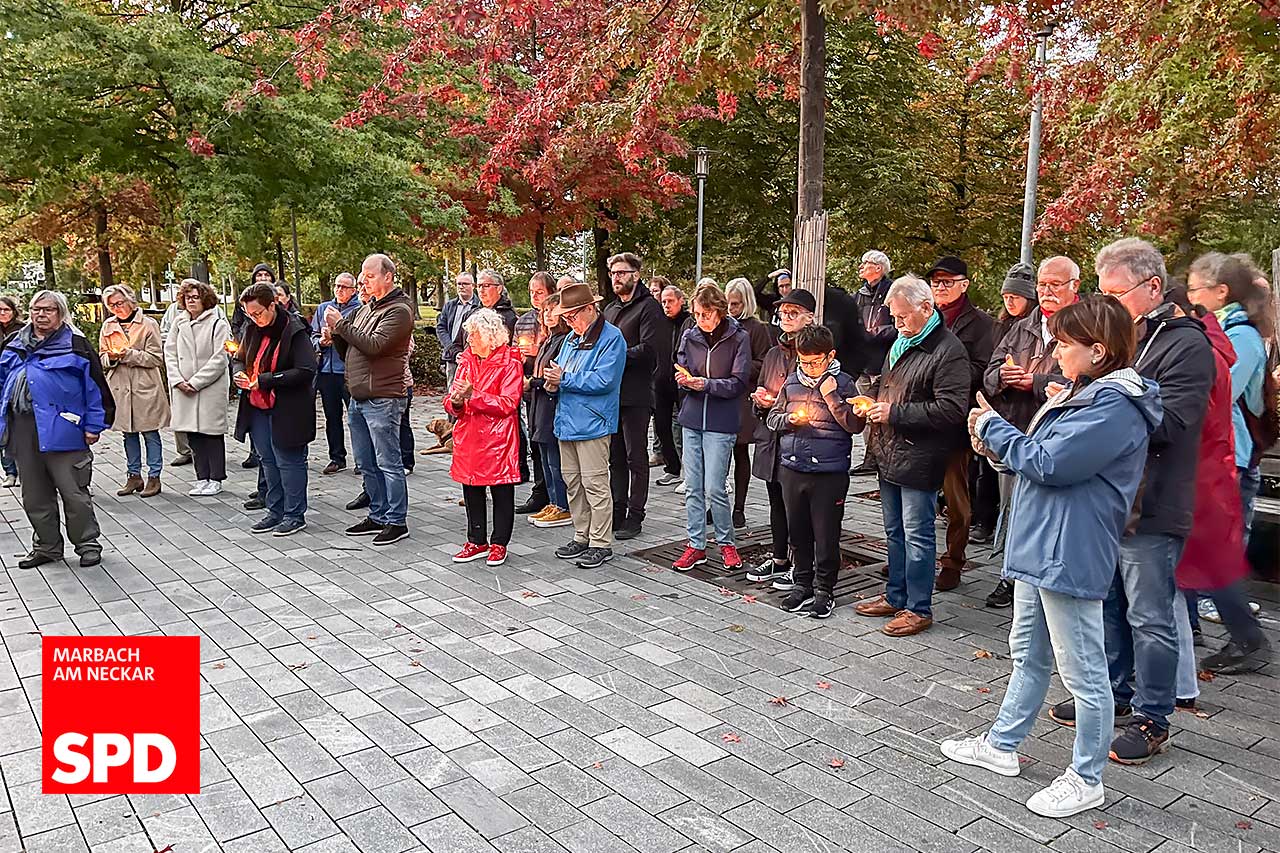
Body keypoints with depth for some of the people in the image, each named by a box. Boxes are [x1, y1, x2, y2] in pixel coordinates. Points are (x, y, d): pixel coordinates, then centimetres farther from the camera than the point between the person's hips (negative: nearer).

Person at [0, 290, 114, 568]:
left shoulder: (75, 345, -3)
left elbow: (96, 388, -4)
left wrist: (94, 425, -7)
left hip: (62, 433, -6)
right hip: (23, 433, 6)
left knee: (74, 493, -1)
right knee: (34, 497, 13)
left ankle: (88, 545, 12)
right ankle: (46, 546, 26)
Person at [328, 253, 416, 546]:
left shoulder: (399, 310, -8)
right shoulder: (366, 308, 18)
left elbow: (374, 346, -21)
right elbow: (349, 352, 20)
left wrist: (342, 324, -13)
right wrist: (336, 332, 1)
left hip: (383, 399, -9)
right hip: (358, 398, 9)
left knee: (388, 463, -3)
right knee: (367, 464, 14)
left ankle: (396, 522, 5)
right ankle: (378, 516, 24)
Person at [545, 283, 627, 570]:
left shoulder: (611, 338, -11)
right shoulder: (572, 337, 16)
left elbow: (604, 380, -21)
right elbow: (559, 370, 21)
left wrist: (564, 379, -15)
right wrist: (553, 382, -3)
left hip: (592, 423, -9)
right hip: (567, 422, 9)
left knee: (594, 483, -4)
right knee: (572, 482, 14)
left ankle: (601, 544, 6)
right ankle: (582, 537, 26)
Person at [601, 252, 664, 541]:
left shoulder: (648, 307, -6)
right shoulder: (610, 309, 20)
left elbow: (648, 349, -17)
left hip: (635, 394, -8)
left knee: (636, 457, 0)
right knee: (615, 457, 13)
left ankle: (634, 516, 7)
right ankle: (617, 512, 21)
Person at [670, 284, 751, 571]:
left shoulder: (739, 338, -4)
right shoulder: (690, 336, 6)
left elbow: (738, 383, -8)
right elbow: (680, 373, 11)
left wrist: (705, 384, -20)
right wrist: (684, 380, -12)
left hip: (721, 423, -4)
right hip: (692, 419, 4)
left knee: (714, 488, -4)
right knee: (692, 488, 7)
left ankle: (726, 543, 16)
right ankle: (696, 546, 18)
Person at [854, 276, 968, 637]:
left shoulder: (948, 350, -13)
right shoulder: (901, 344, 15)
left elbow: (951, 410, -21)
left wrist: (895, 414, -19)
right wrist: (874, 406, 8)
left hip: (919, 460, -9)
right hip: (890, 456, 9)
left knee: (917, 535, 0)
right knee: (895, 532, 17)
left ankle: (919, 608, 12)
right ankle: (895, 597, 29)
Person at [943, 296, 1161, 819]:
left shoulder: (1115, 407, -19)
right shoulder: (1084, 394, 13)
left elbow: (1049, 463, -23)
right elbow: (1040, 457, 17)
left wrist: (994, 427, -10)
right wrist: (996, 442, -1)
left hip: (1071, 556, -11)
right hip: (1039, 547, 11)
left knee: (1083, 672, 5)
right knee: (1028, 654, 21)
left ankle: (1086, 780, 20)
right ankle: (1001, 746, 36)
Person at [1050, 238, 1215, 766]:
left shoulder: (1186, 344, -12)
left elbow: (1168, 423, -22)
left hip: (1149, 509, -8)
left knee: (1149, 618, 3)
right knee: (1106, 605, 18)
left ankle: (1152, 719, 17)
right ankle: (1112, 693, 34)